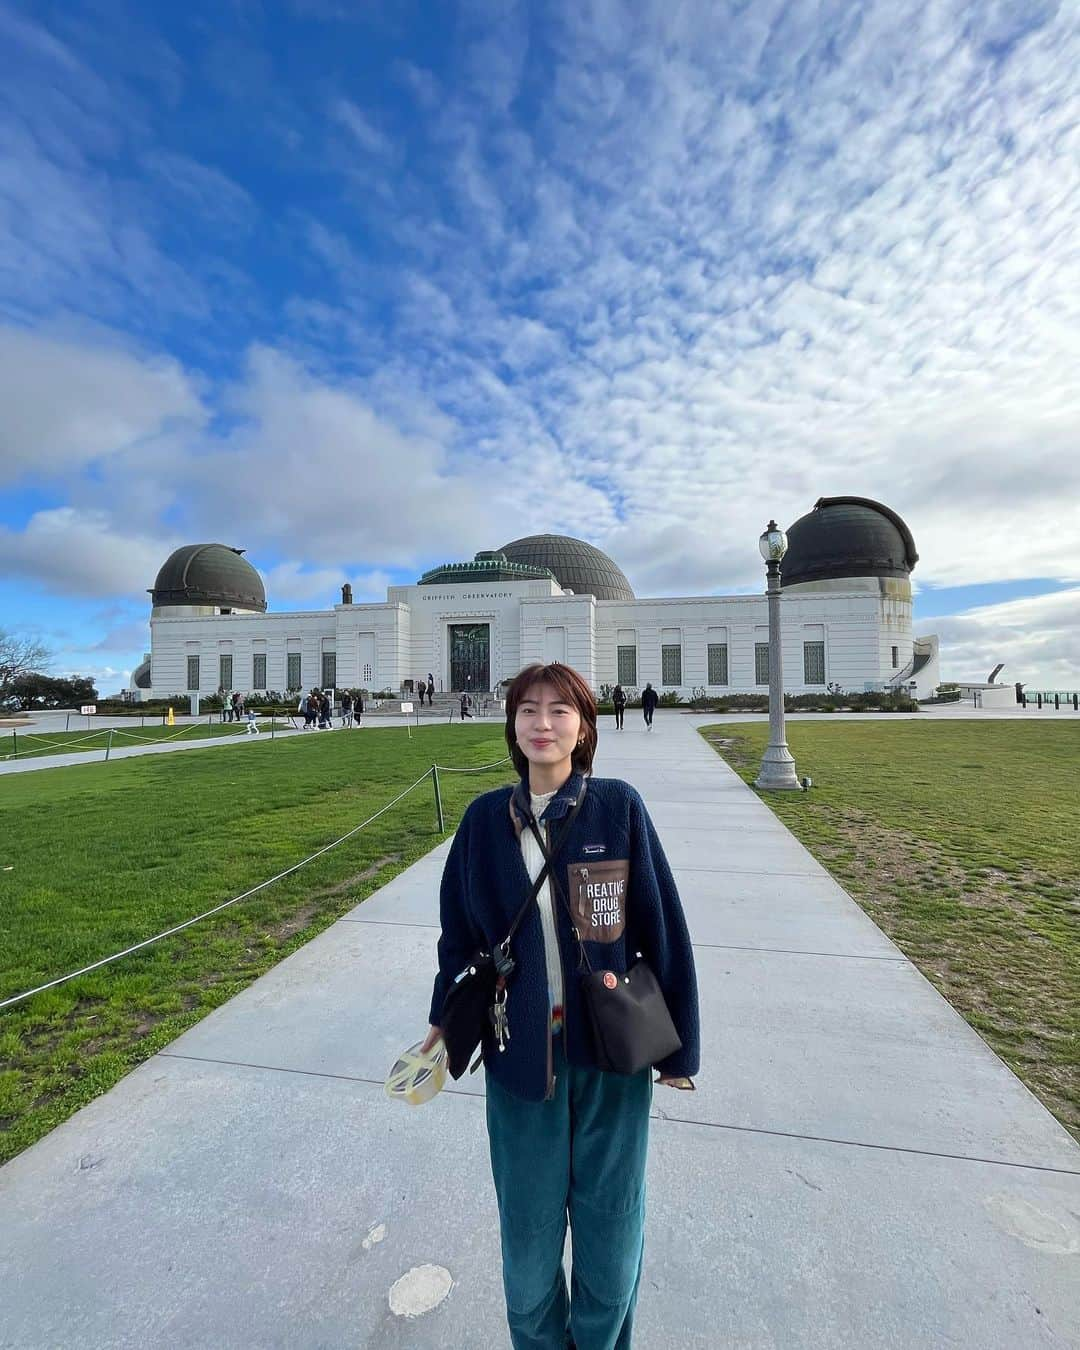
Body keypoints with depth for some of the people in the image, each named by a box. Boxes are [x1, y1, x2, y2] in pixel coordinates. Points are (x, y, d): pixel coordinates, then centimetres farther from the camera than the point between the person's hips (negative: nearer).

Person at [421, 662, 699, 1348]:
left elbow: (663, 926, -8)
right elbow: (460, 925, 5)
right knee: (528, 1216, 21)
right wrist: (444, 1015, 14)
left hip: (614, 1047, -1)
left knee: (609, 1213, 19)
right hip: (521, 1050, 2)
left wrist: (681, 1046, -2)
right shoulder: (485, 818, -7)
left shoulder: (619, 807, -13)